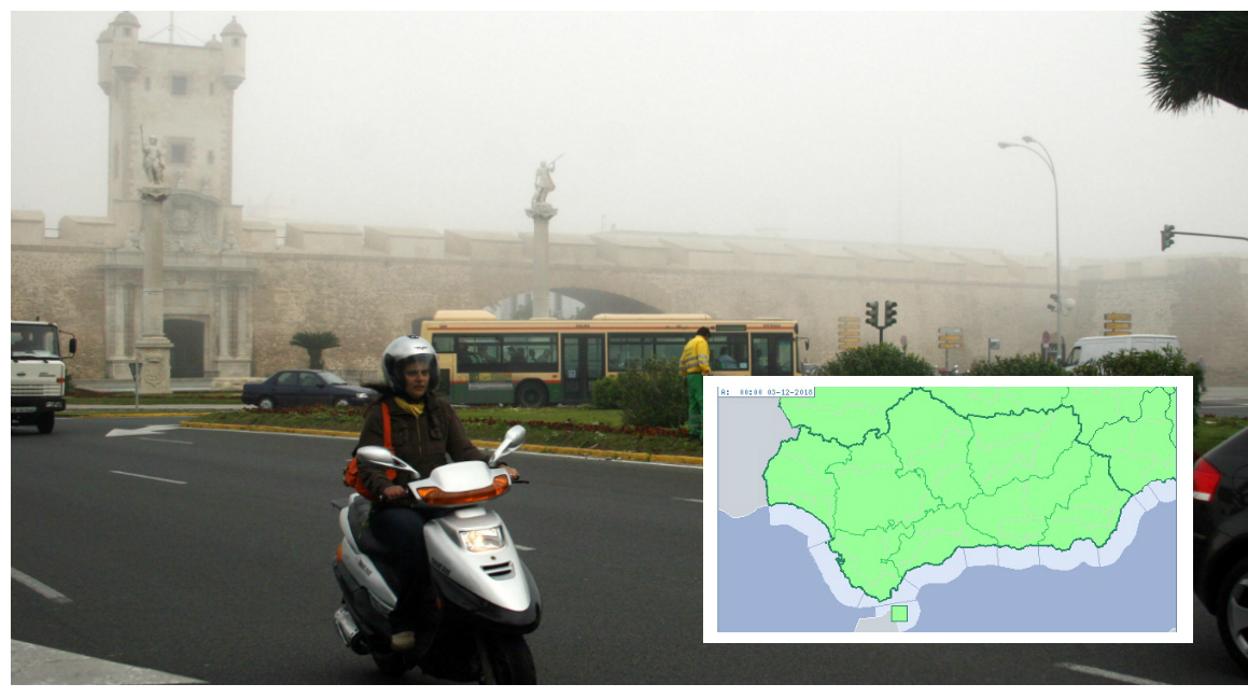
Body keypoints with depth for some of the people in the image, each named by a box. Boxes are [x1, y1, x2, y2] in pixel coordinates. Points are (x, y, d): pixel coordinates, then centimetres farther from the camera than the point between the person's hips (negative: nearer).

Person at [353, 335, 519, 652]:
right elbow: (367, 463, -6)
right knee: (416, 538, -37)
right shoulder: (380, 413, 4)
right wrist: (384, 488, -28)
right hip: (394, 507, -4)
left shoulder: (441, 410, 16)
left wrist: (495, 468, -14)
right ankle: (403, 623, -24)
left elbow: (464, 451, 6)